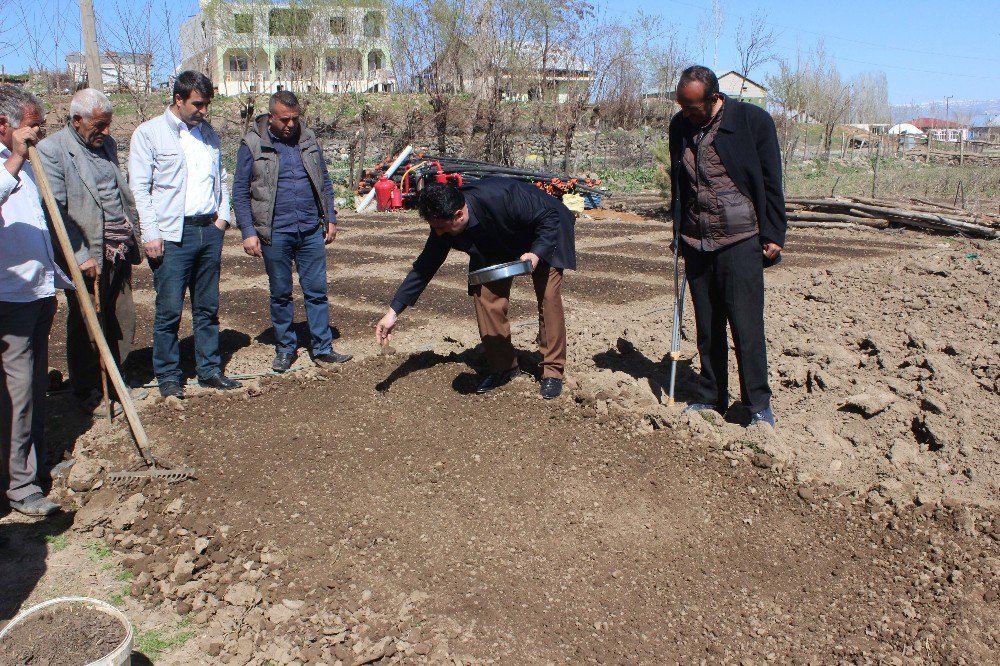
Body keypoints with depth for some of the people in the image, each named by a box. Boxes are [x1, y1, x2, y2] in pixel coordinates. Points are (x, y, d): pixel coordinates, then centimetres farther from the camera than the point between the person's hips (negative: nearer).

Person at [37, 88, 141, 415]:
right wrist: (81, 256, -18)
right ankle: (89, 394, 20)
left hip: (119, 252, 7)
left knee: (123, 322, 12)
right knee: (86, 327, 5)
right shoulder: (51, 150, -11)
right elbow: (56, 212, -16)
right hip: (88, 256, -6)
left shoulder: (107, 143, 11)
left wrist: (133, 236, 14)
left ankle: (116, 384, 29)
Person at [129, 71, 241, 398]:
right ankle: (168, 377, 11)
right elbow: (139, 188, -6)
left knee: (207, 307, 11)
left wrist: (223, 215, 7)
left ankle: (209, 370, 20)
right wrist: (150, 234, -12)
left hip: (210, 231, 5)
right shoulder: (149, 133, -2)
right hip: (172, 235, -5)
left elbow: (221, 178, 21)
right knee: (169, 310, -1)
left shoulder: (208, 133, 14)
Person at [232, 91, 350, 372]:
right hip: (275, 233, -2)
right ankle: (285, 349, 21)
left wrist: (330, 219, 9)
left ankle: (322, 348, 12)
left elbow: (324, 182, 15)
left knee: (317, 291, 4)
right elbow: (240, 192, -2)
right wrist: (248, 232, -8)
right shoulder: (252, 145, -2)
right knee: (280, 294, 8)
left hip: (312, 231, 3)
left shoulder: (308, 139, 8)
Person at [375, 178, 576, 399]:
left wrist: (536, 253, -41)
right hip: (498, 247, 5)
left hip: (544, 237, -5)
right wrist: (393, 312, -18)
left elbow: (551, 216, -29)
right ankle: (502, 367, 7)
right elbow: (424, 267, -15)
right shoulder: (444, 226, -24)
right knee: (485, 296, -8)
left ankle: (553, 371, -1)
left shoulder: (502, 197, -42)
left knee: (549, 298, -14)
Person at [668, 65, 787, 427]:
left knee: (746, 326, -4)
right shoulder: (680, 125, 8)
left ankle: (759, 405, 7)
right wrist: (678, 232, 17)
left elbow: (770, 181, -3)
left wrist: (773, 235, -5)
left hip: (741, 240, -4)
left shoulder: (753, 119, -5)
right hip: (696, 243, 5)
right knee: (707, 328, 10)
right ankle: (709, 397, 21)